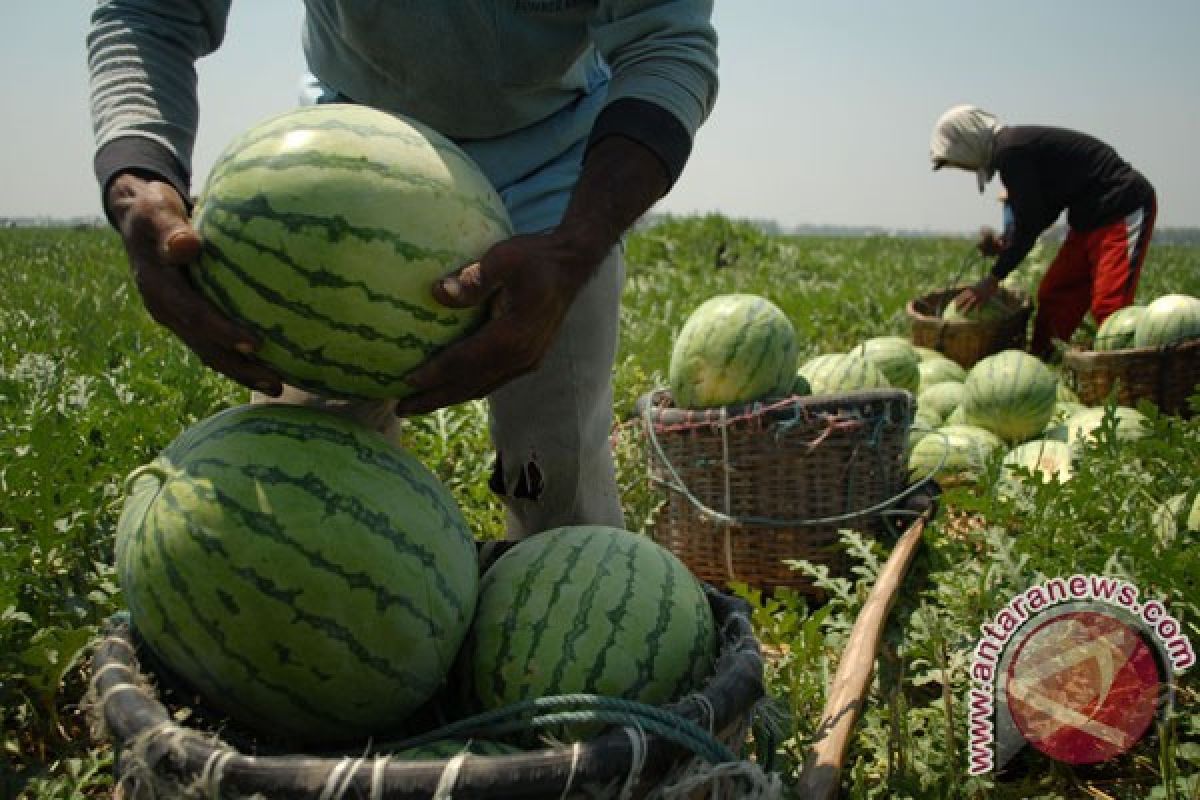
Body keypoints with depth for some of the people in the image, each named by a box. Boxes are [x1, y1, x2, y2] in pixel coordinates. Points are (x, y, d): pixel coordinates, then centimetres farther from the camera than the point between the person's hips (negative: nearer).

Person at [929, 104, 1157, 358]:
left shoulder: (1010, 152, -19)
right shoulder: (1018, 145, 11)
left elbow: (1029, 223, -19)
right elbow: (1036, 215, 15)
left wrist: (992, 279, -13)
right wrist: (1004, 242, 1)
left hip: (1124, 210, -10)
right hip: (1090, 218, 10)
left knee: (1108, 306, -17)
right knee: (1053, 294, 11)